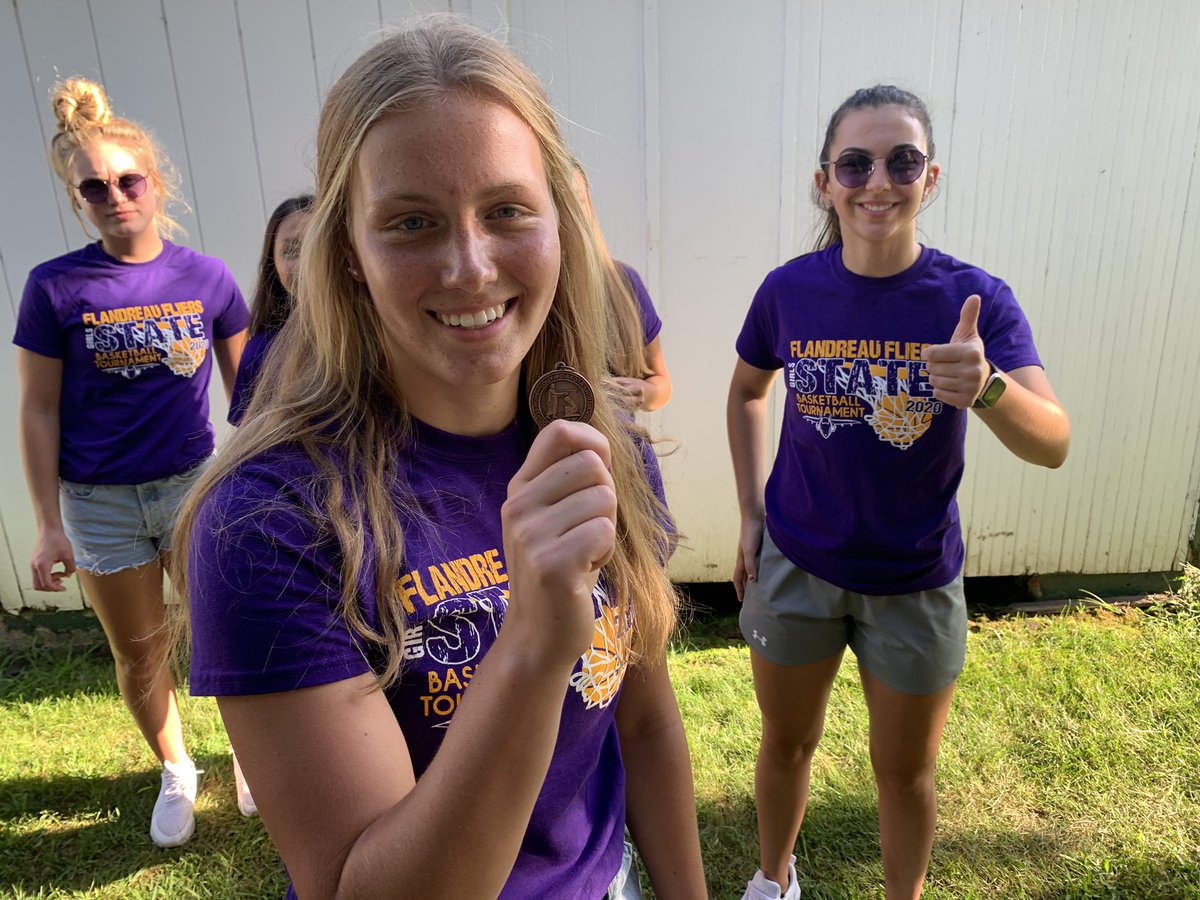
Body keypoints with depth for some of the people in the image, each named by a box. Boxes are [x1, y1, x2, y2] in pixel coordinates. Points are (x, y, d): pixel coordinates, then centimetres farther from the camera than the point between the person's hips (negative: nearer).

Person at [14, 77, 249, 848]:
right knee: (140, 652, 16)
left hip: (195, 486, 0)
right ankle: (177, 774, 39)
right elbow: (39, 413, -3)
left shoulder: (207, 278, -5)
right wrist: (50, 525, -3)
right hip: (99, 502, 0)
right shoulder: (55, 288, -8)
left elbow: (244, 386, 4)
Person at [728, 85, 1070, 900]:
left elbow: (1054, 444, -24)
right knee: (787, 743, 21)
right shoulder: (789, 291, -10)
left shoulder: (977, 299, -14)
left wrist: (988, 388, -46)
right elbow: (746, 392, 7)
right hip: (795, 566, 1)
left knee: (906, 771, 18)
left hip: (917, 581, -1)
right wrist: (751, 514, 3)